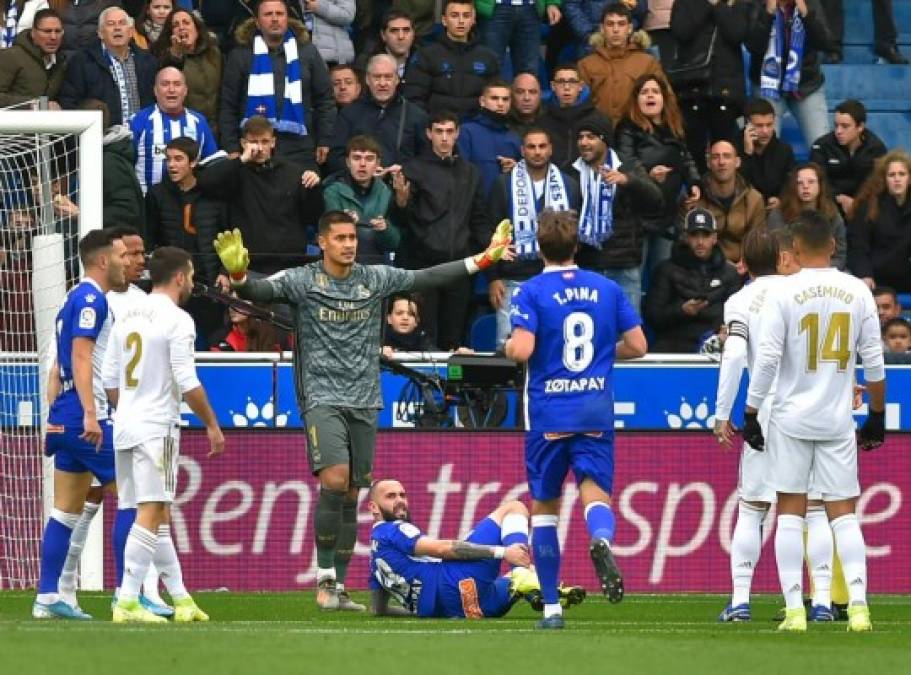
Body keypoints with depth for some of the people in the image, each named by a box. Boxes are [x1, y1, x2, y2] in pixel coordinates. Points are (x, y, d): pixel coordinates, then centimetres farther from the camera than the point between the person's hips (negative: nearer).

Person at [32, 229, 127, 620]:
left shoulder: (77, 300, 19)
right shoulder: (91, 299, -11)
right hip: (85, 420, -10)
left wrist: (54, 420, 24)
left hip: (66, 421, 10)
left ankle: (47, 598, 6)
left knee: (66, 511, 8)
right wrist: (90, 414, -26)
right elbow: (81, 356, -20)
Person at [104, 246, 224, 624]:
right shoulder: (176, 320, -10)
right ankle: (127, 603, -18)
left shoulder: (127, 318, 14)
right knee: (150, 514, -10)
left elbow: (110, 381, 15)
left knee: (160, 516, 14)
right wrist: (212, 425, -4)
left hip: (125, 426, 8)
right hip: (157, 428, -8)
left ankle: (181, 599, 19)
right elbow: (187, 383, -14)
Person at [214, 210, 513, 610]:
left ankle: (338, 589, 14)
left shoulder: (375, 279, 9)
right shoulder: (302, 281, -3)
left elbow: (427, 279, 13)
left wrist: (484, 259, 10)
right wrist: (238, 274, -39)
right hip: (323, 398, -5)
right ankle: (324, 576, -10)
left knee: (351, 496, 7)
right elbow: (260, 291, -17)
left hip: (364, 403, 5)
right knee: (334, 480, -22)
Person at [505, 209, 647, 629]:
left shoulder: (533, 292, -5)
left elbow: (522, 350, -17)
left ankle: (551, 607, 11)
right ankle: (602, 537, -42)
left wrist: (508, 346, 6)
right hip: (596, 412, 2)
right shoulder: (607, 289, 6)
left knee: (544, 505, 10)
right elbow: (637, 345, 7)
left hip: (547, 415, -2)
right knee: (595, 489, -3)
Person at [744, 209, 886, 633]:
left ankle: (794, 609, -2)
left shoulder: (785, 293, -7)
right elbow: (874, 361, 3)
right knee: (843, 512, 6)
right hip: (838, 420, 2)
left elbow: (767, 359, -10)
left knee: (790, 512, 4)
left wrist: (751, 414, -2)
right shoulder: (857, 292, 1)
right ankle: (858, 605, -6)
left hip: (791, 417, -2)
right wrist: (877, 416, 14)